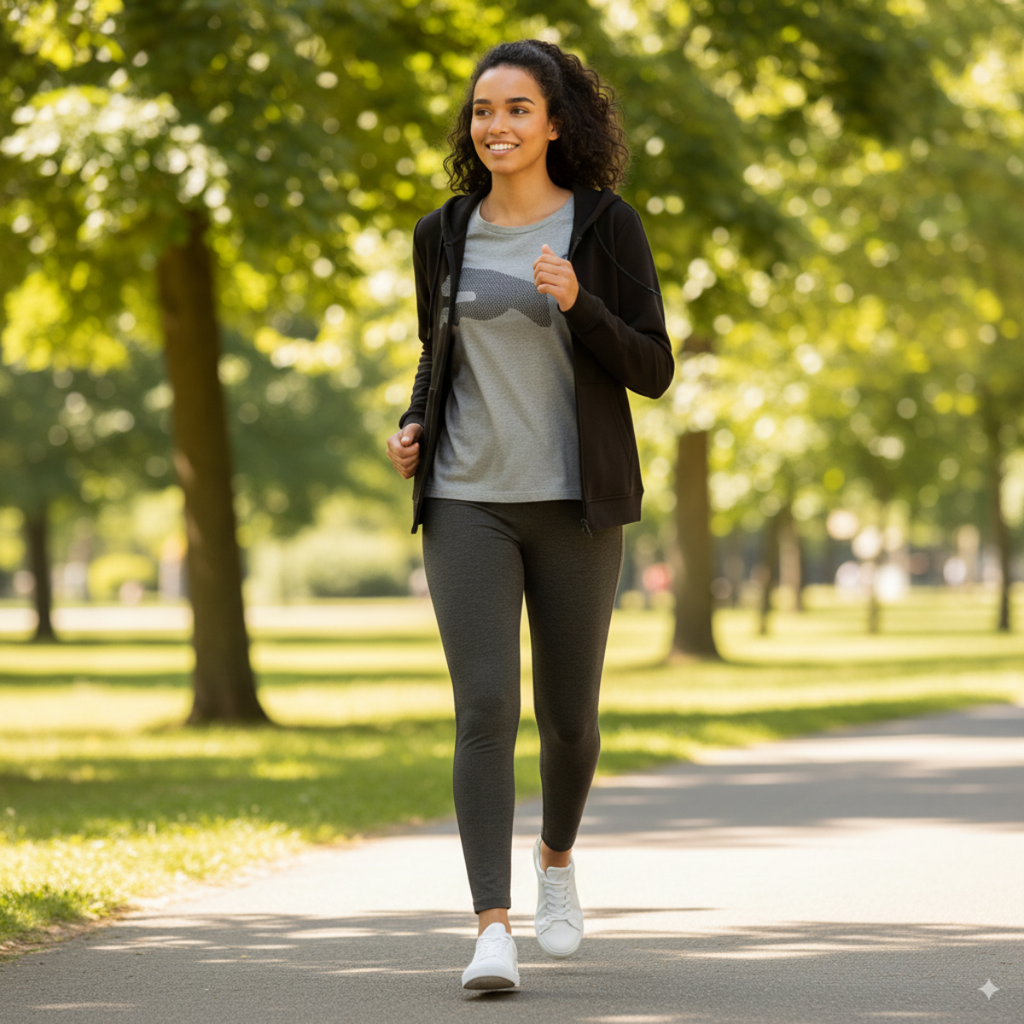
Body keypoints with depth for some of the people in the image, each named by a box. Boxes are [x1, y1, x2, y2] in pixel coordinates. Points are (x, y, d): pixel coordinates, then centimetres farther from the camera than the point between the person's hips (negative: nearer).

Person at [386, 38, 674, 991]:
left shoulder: (606, 225, -1)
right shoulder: (444, 234, 8)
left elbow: (652, 370, -3)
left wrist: (578, 303, -20)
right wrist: (411, 429, 1)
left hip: (574, 501, -1)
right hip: (466, 501, 1)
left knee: (567, 714, 9)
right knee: (485, 707, -13)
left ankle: (557, 856, 40)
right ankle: (492, 930, -16)